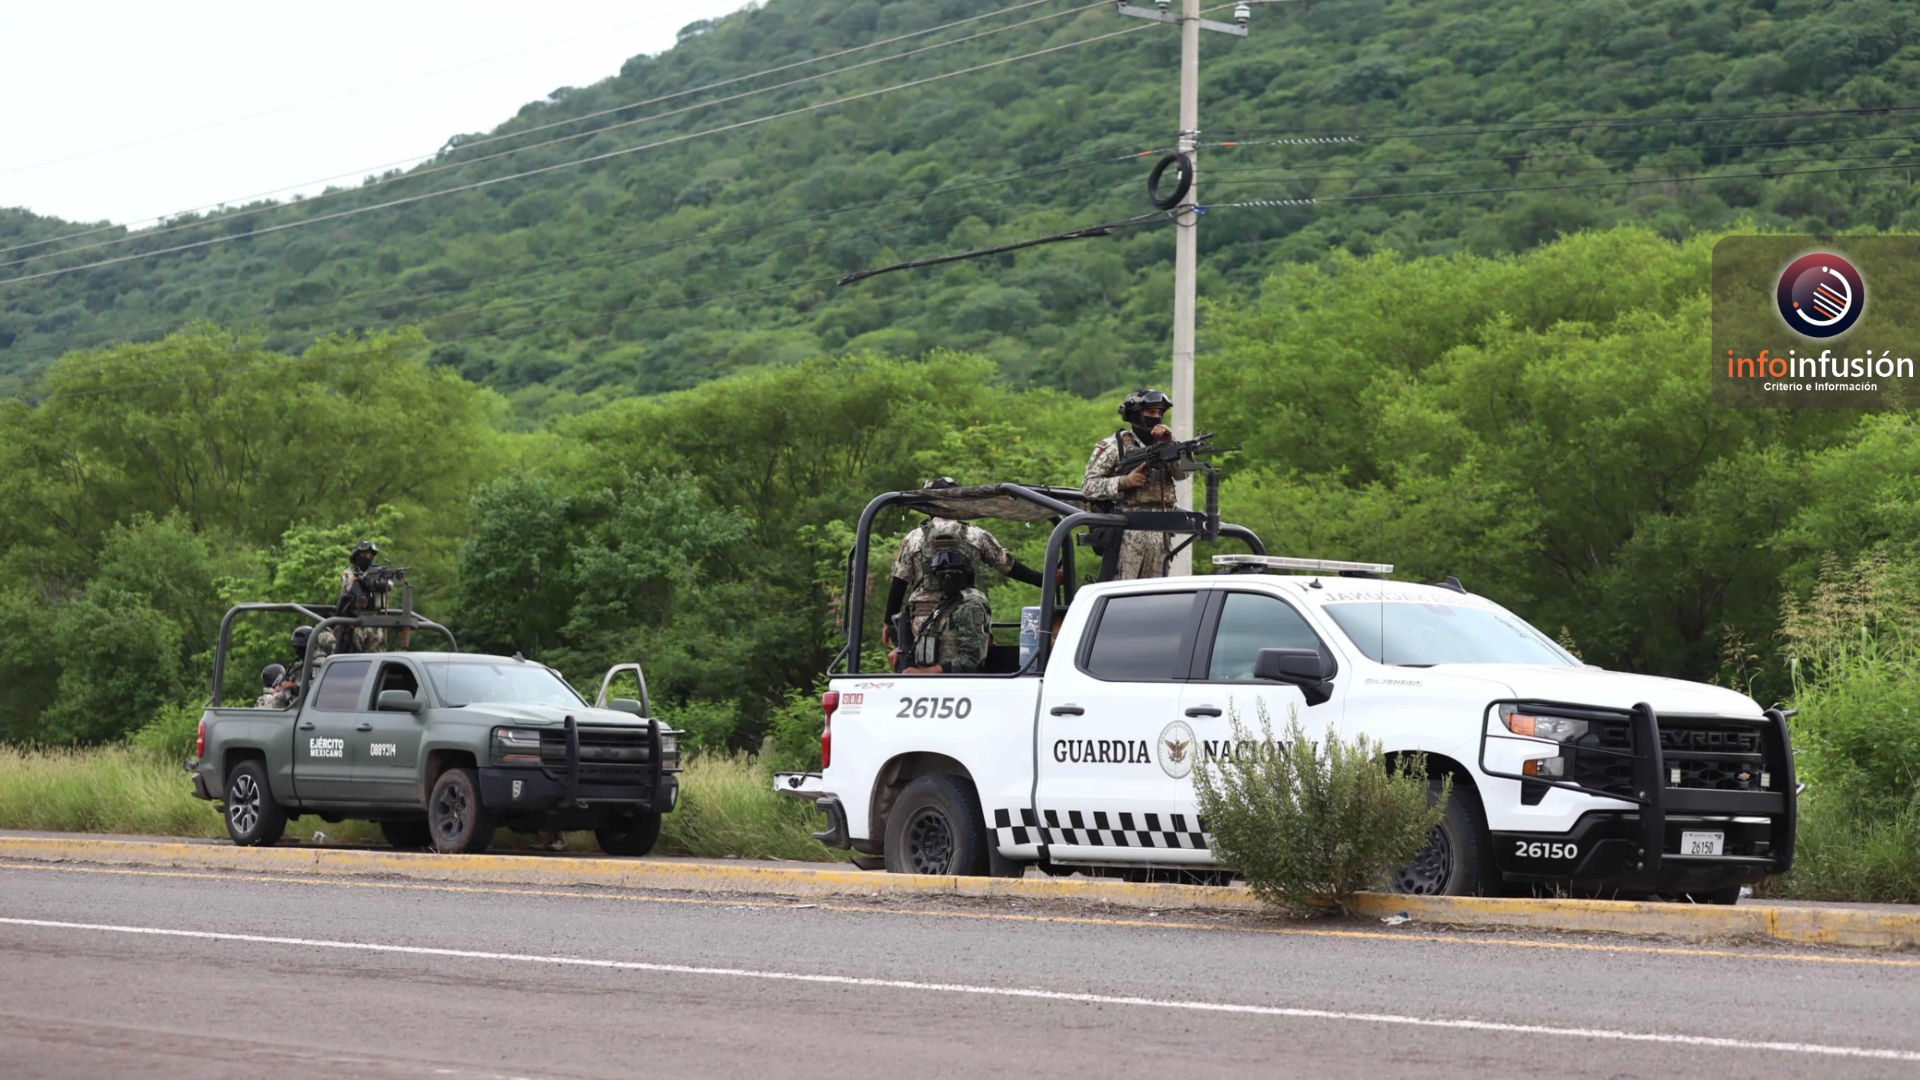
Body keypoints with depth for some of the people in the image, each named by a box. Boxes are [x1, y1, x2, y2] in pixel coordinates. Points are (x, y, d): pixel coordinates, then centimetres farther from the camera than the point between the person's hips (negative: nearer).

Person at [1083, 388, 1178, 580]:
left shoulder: (1162, 444, 18)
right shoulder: (1113, 446, 2)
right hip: (1128, 533, -6)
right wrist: (1124, 482, -17)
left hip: (1160, 535, 6)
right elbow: (1089, 487, -4)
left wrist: (1170, 443, -10)